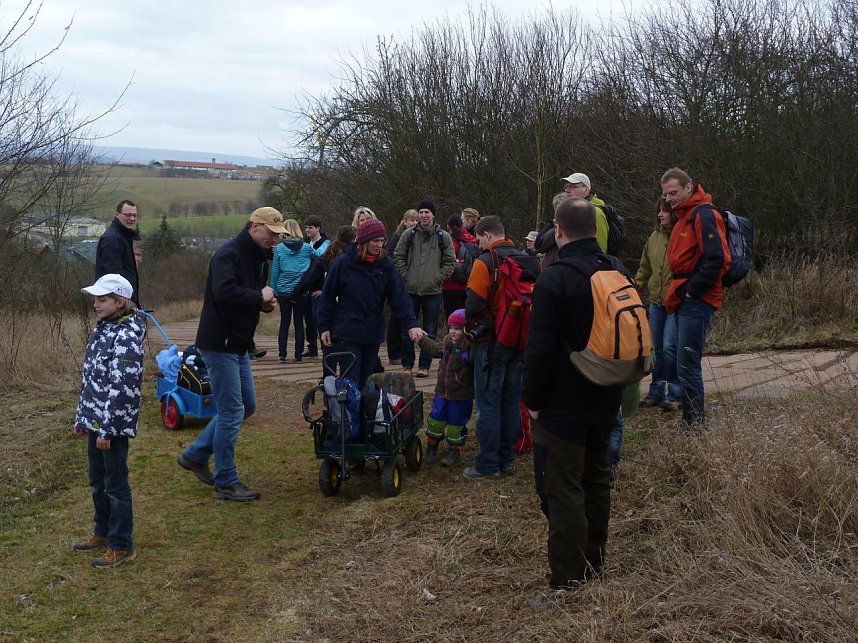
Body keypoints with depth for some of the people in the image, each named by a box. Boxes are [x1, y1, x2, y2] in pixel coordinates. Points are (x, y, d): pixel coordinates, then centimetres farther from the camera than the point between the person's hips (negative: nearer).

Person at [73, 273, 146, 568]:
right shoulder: (102, 329, 10)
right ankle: (103, 532, 36)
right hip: (96, 420, 9)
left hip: (115, 424, -9)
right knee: (97, 481, 19)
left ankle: (121, 547, 11)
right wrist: (82, 418, 18)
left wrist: (108, 430, -21)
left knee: (115, 485, 1)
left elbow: (122, 388, -22)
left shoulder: (127, 337, -19)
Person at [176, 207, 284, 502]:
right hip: (219, 343, -10)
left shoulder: (257, 258, 14)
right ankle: (226, 482, 5)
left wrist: (265, 302, 1)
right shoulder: (228, 254, -18)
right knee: (232, 411, -6)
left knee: (246, 405, 15)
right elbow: (224, 292, -34)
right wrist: (259, 296, -20)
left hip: (238, 344, 10)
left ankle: (195, 455, 25)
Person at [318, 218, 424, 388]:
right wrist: (324, 327, -2)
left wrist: (411, 323, -18)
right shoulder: (343, 263, -7)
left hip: (373, 335, 4)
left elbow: (400, 297, -6)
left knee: (365, 384, 11)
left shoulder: (386, 266, 1)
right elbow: (327, 296, -1)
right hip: (347, 334, -4)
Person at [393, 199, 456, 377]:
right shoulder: (409, 235, 3)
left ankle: (425, 365, 14)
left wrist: (438, 278, -5)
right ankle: (407, 364, 16)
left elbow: (450, 262, 4)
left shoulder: (443, 237, 2)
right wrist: (405, 276, -3)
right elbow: (398, 257, 6)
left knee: (430, 331, 5)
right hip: (411, 289, 0)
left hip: (433, 291, 0)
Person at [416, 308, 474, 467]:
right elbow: (435, 348, 26)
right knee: (436, 420, 14)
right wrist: (422, 339, 35)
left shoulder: (470, 347, -20)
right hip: (442, 392, 7)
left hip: (461, 396, -7)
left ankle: (455, 451, 23)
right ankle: (431, 447, 31)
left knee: (456, 424, 7)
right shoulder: (447, 343, 5)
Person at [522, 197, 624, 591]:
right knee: (596, 477, 19)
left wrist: (533, 399, -9)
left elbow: (540, 348, -19)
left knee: (562, 489, -2)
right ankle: (594, 562, 32)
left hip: (563, 403, -8)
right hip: (606, 397, 8)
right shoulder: (618, 273, 6)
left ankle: (568, 580, 1)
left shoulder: (554, 279, -18)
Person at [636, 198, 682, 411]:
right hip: (656, 302, 7)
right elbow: (645, 268, 20)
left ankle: (676, 394, 3)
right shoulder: (655, 237, 11)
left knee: (670, 348, -9)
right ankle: (656, 391, 23)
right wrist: (636, 288, 14)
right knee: (657, 349, 13)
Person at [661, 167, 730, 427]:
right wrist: (679, 292, 13)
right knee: (686, 364, 12)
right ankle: (692, 421, 18)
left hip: (696, 301, -10)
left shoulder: (703, 215, -11)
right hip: (686, 301, 10)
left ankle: (695, 422, -5)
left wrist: (692, 290, -17)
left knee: (687, 365, -10)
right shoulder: (685, 216, 20)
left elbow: (716, 258, -22)